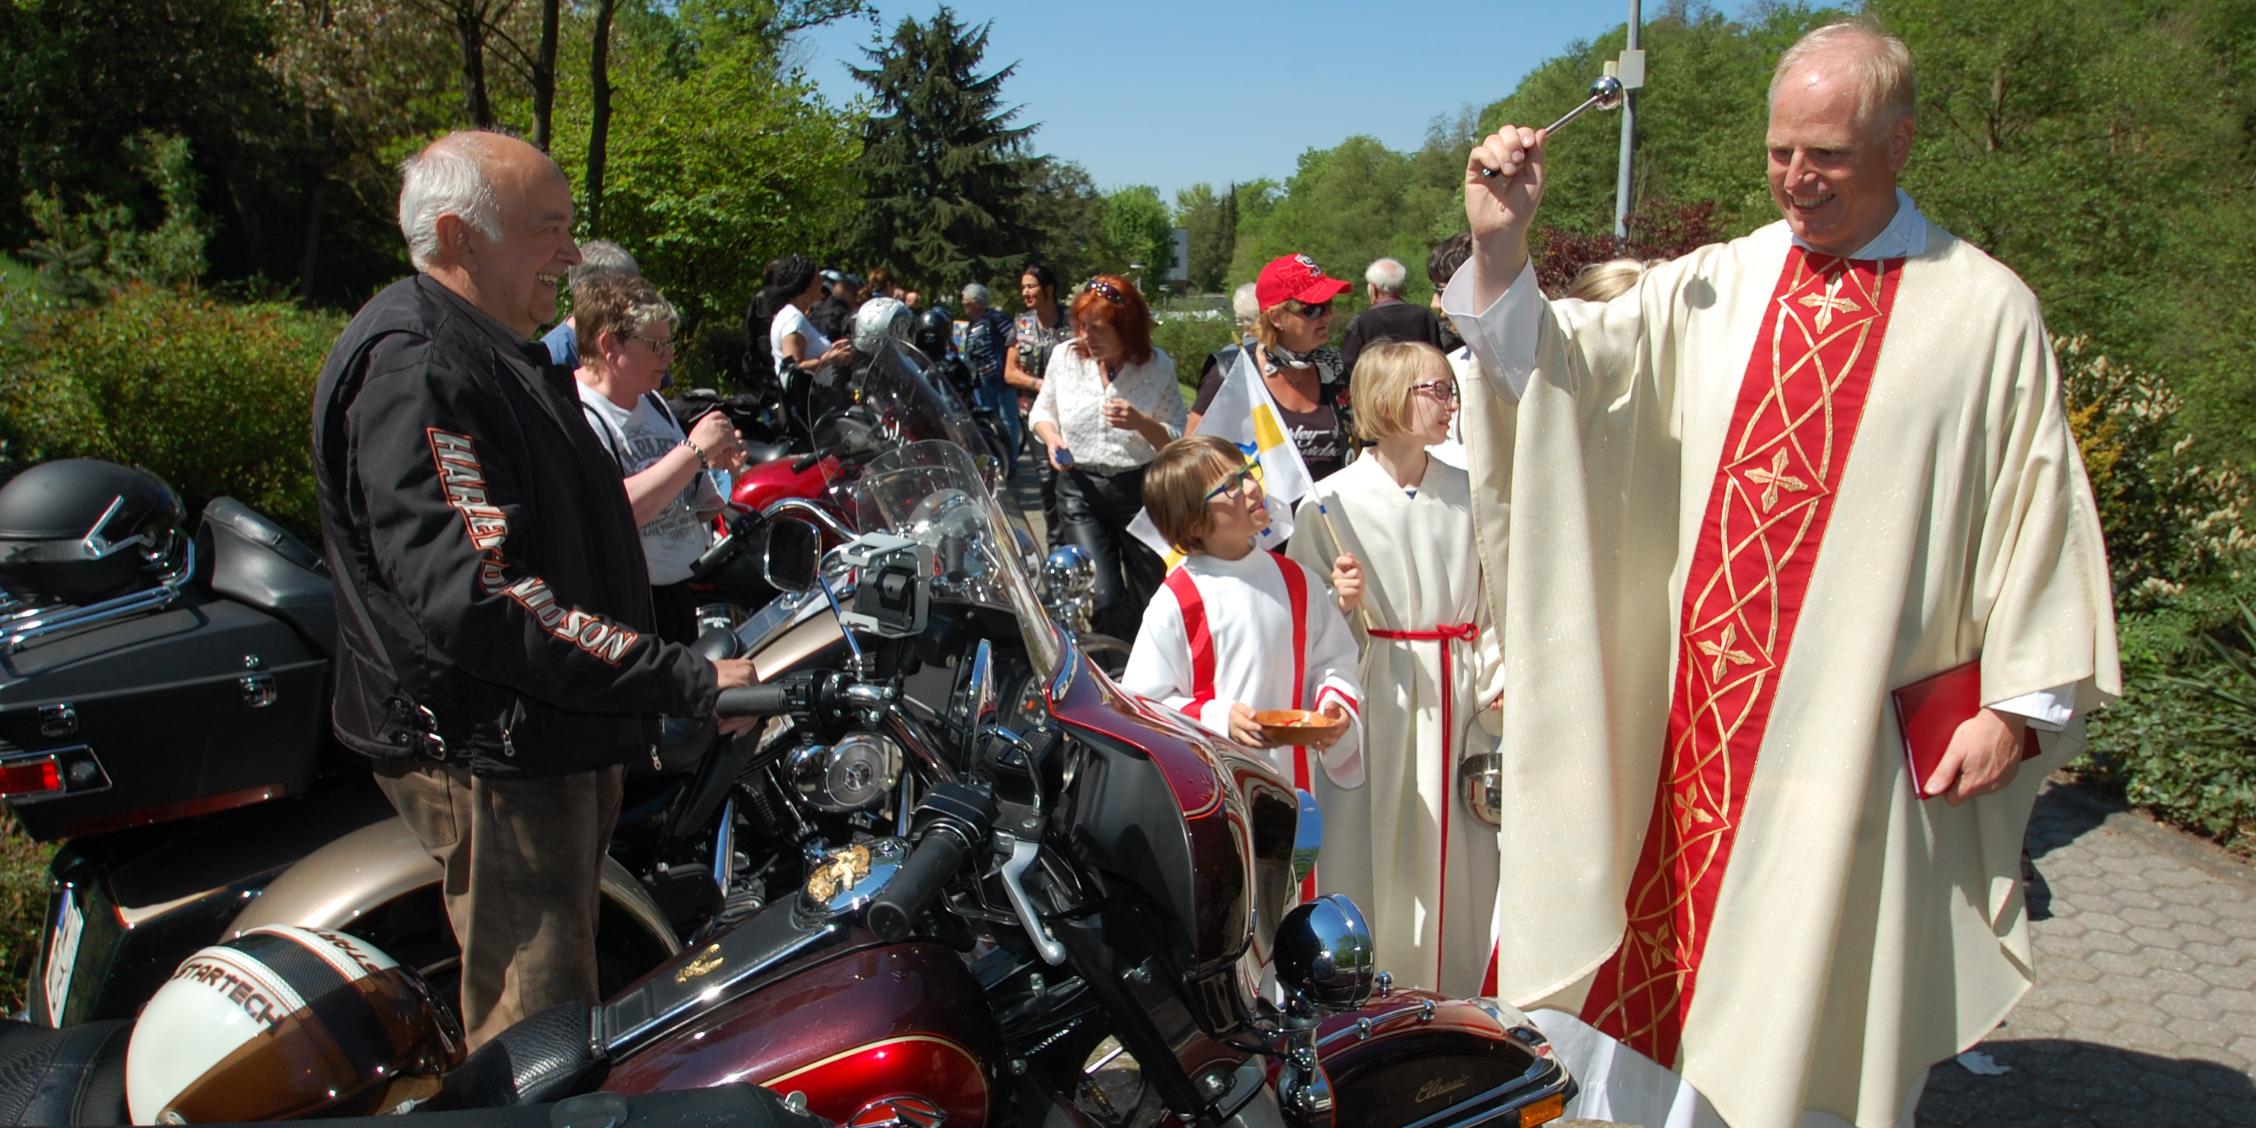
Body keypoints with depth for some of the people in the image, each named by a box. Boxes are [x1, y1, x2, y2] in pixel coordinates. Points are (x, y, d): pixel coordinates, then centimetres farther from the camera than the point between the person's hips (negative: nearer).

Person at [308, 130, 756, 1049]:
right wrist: (686, 680, -31)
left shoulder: (499, 353, 16)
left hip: (560, 739, 11)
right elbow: (476, 595, -31)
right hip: (489, 755, -10)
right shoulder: (410, 363, -20)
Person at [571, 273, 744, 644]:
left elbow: (695, 506, 20)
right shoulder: (576, 414, -17)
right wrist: (695, 450, -25)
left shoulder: (653, 404, 11)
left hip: (678, 595, 9)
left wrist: (721, 467, -1)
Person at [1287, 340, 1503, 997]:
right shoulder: (1331, 503, -7)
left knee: (1457, 853, 9)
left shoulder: (1467, 493, 4)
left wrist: (1496, 684, 2)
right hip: (1374, 698, -3)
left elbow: (1489, 598, 10)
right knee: (1374, 849, 3)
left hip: (1454, 697, 3)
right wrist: (1342, 605, -20)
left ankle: (1453, 1006, 28)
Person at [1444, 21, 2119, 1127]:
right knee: (1657, 968, 11)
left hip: (1853, 726, -2)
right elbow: (1562, 362, -3)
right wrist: (1499, 248, -19)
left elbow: (2038, 510, 1)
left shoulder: (1986, 311, -1)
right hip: (1691, 710, 3)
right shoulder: (1713, 286, 5)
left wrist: (2018, 704, -2)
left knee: (1818, 1006, 9)